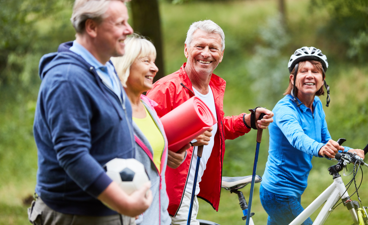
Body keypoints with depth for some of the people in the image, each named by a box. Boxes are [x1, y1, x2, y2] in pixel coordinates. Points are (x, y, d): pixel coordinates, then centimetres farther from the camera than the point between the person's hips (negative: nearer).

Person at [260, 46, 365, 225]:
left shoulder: (317, 105, 4)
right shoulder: (285, 109, -21)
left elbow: (326, 141, 9)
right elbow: (297, 137, -40)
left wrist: (349, 151, -11)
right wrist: (320, 148, -60)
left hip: (295, 190, 9)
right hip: (280, 194, -9)